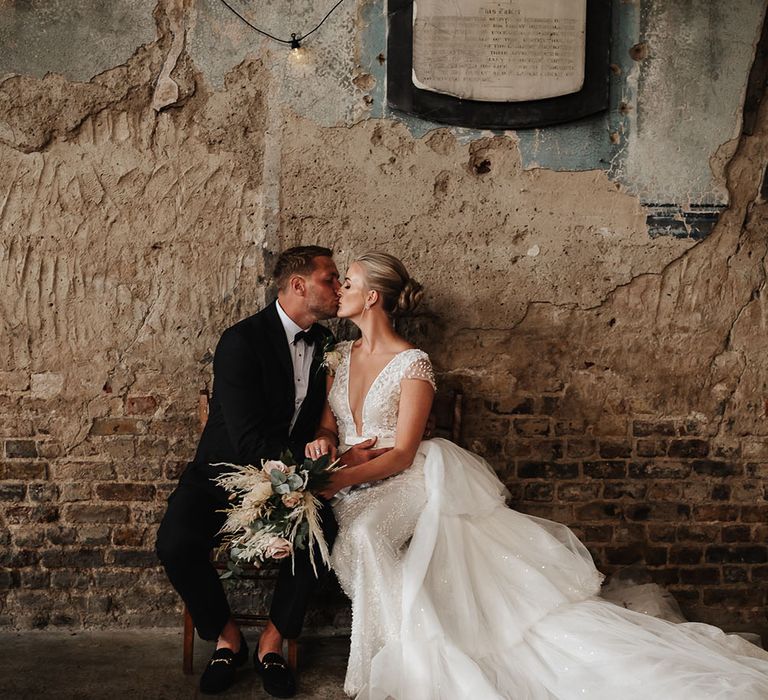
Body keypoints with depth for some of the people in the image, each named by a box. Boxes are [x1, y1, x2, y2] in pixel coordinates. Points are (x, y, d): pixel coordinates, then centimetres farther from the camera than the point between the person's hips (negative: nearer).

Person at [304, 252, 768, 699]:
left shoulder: (412, 364, -7)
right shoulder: (339, 355, 13)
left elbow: (401, 454, -11)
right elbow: (328, 428, 14)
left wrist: (341, 479, -22)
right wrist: (322, 443, -10)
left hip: (410, 482, -5)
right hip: (355, 496, 5)